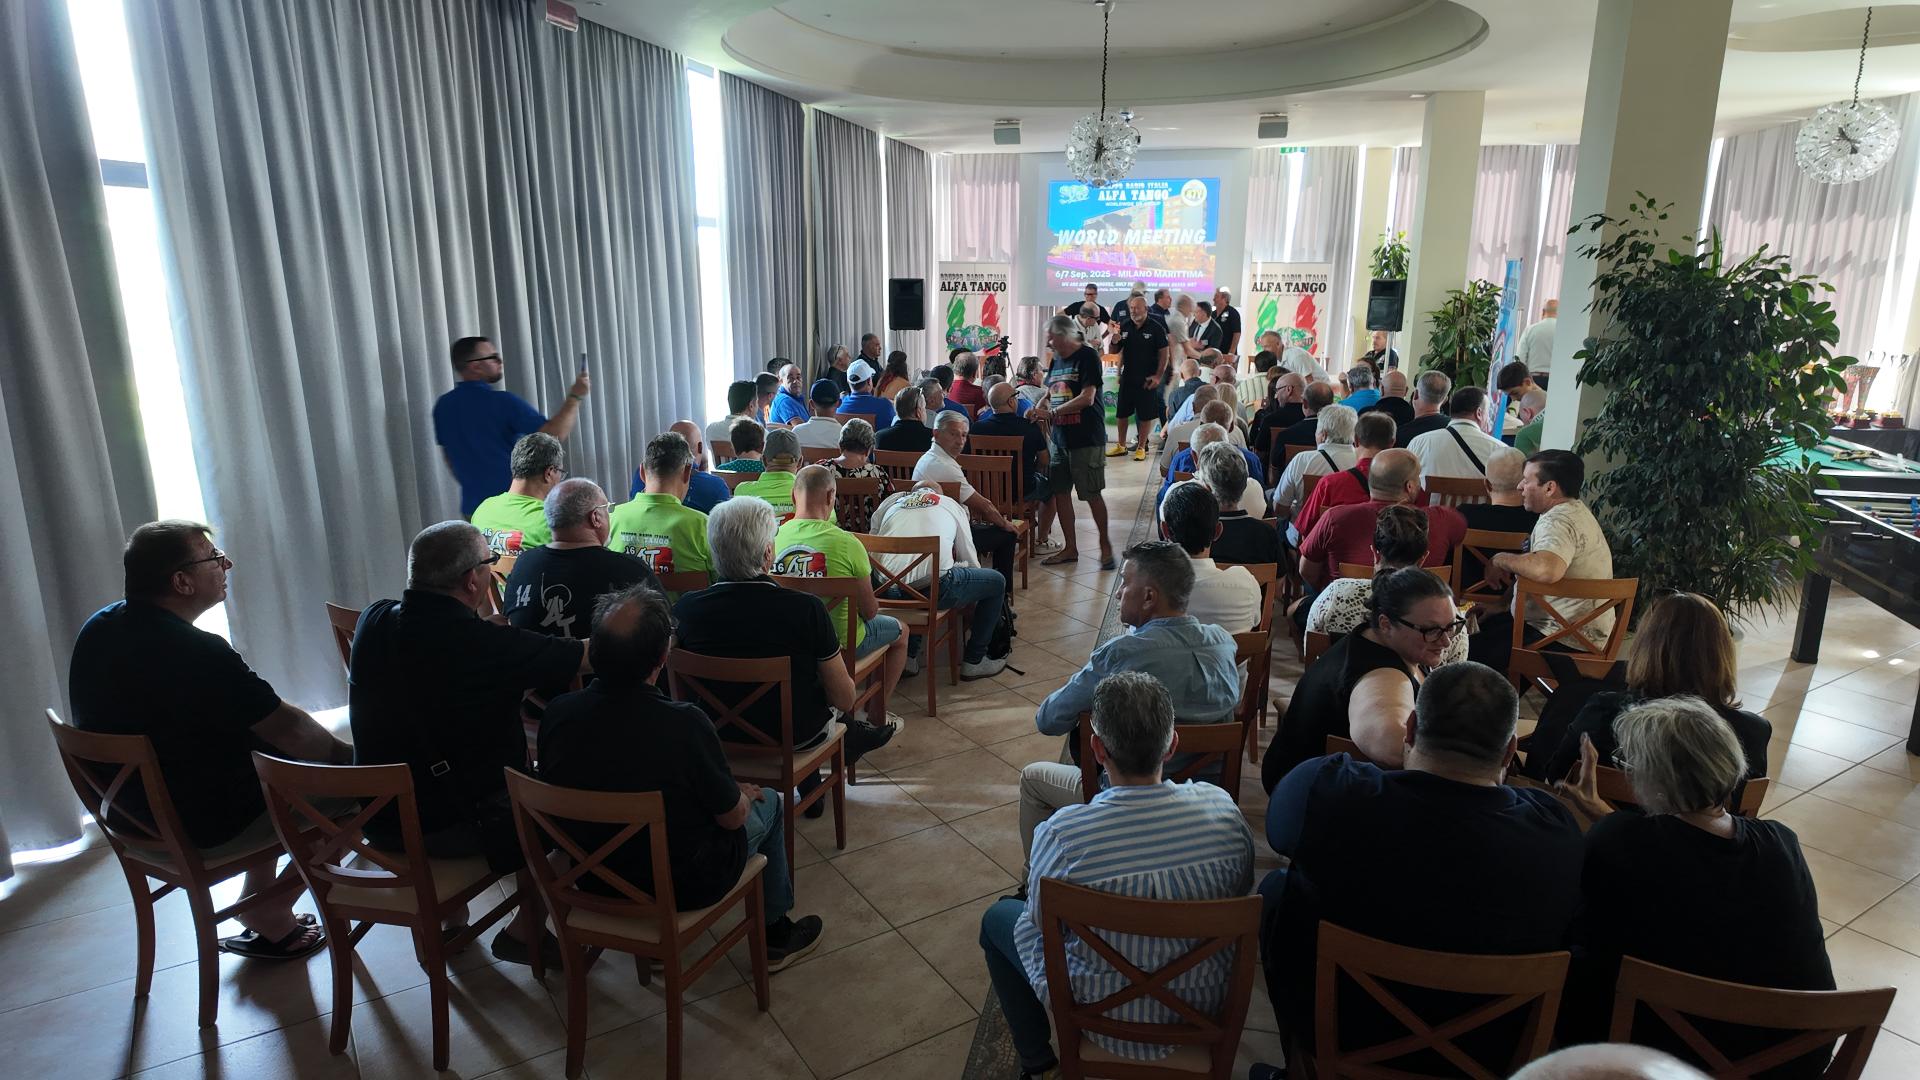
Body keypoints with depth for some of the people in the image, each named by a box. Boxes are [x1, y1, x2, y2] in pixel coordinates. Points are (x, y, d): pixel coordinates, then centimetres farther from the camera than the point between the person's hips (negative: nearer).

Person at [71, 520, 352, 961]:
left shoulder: (100, 627, -1)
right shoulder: (197, 653, -29)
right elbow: (289, 730, -23)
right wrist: (343, 751, -4)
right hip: (200, 831, -9)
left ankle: (257, 902, 29)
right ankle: (268, 916, 18)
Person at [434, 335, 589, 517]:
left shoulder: (443, 406, 7)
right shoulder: (503, 401, -13)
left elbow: (449, 458, 17)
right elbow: (554, 434, -19)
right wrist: (575, 396, -9)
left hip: (472, 505, 6)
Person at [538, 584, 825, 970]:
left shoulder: (556, 713, -19)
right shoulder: (685, 725, -32)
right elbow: (732, 817, -17)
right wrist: (745, 794, 7)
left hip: (593, 878, 5)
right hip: (683, 887, -5)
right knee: (768, 803, 21)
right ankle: (775, 933, 35)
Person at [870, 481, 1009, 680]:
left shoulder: (891, 501, 28)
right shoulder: (952, 504, 23)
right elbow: (969, 559, 25)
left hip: (888, 591, 4)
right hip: (934, 587, -4)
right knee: (996, 582, 21)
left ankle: (908, 657, 33)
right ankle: (974, 662, 26)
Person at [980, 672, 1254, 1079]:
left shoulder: (1062, 834, -30)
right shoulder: (1221, 807, -20)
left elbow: (1040, 920, -11)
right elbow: (1241, 892, -1)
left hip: (1109, 1021, -3)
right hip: (1207, 1002, 4)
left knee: (998, 919, 21)